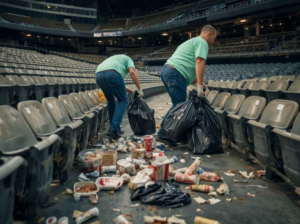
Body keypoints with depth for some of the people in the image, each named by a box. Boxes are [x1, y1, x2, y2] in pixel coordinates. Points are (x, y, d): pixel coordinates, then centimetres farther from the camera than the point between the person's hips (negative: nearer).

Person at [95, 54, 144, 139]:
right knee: (123, 101, 9)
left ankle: (115, 129, 22)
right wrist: (140, 89, 7)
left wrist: (128, 90, 46)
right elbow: (132, 72, 3)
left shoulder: (114, 60, 44)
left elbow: (115, 84, 40)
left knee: (111, 101, 22)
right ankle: (114, 128, -5)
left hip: (98, 75, 6)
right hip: (112, 74, -6)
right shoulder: (128, 59, 27)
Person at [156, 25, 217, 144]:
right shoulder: (202, 42, 2)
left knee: (178, 104, 12)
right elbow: (199, 62, -13)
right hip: (176, 74, -10)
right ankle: (163, 134, -7)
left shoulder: (191, 41, 32)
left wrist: (198, 82, 25)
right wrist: (200, 86, -17)